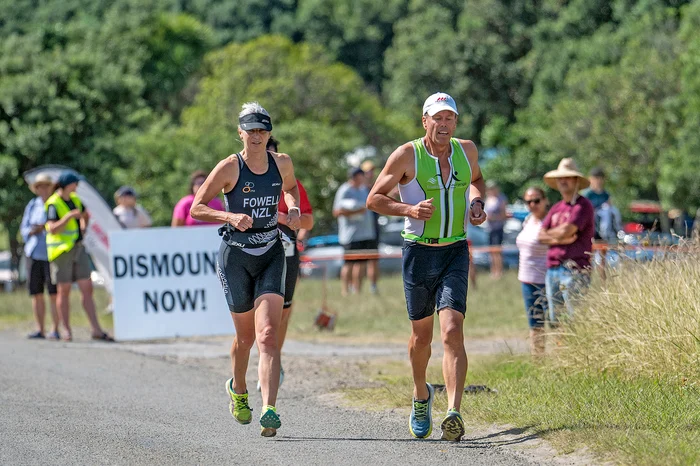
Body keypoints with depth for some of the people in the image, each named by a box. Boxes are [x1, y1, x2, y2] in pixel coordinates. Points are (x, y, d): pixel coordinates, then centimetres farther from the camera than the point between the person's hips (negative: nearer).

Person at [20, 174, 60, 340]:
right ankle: (39, 329, 7)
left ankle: (55, 330, -7)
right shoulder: (32, 206, 13)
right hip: (34, 253, 4)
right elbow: (24, 229, 14)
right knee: (36, 293, 3)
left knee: (54, 293, -9)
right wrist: (33, 231, -7)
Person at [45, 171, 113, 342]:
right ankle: (66, 330, 8)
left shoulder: (75, 199, 11)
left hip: (78, 249, 6)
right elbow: (52, 229, -21)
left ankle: (96, 330, -1)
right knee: (64, 291, 1)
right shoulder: (54, 204, -11)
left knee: (87, 289, 1)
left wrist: (84, 227, 13)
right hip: (61, 251, -6)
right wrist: (69, 217, -29)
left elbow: (85, 215, 30)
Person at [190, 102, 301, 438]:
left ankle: (269, 410, -26)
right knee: (246, 336, 11)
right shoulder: (230, 167, -11)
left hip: (271, 255, 2)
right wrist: (230, 216, -25)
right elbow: (196, 208, -9)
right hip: (236, 257, -2)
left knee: (268, 334, -15)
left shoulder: (282, 163, 0)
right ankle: (238, 390, 43)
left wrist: (293, 209, 2)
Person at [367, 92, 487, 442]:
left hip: (455, 253, 1)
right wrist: (409, 209, -20)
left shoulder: (467, 150, 2)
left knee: (452, 332, -16)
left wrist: (476, 202, 3)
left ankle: (453, 413, -26)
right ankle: (421, 395, 42)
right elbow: (374, 199, -3)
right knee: (422, 335, 13)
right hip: (419, 252, -1)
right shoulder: (407, 155, -9)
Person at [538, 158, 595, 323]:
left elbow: (566, 230, -15)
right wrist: (561, 238, -8)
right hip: (552, 269, 8)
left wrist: (549, 234, 5)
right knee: (555, 320, 8)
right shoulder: (556, 208, 20)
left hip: (574, 270, -8)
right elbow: (541, 236, 10)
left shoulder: (583, 205, -4)